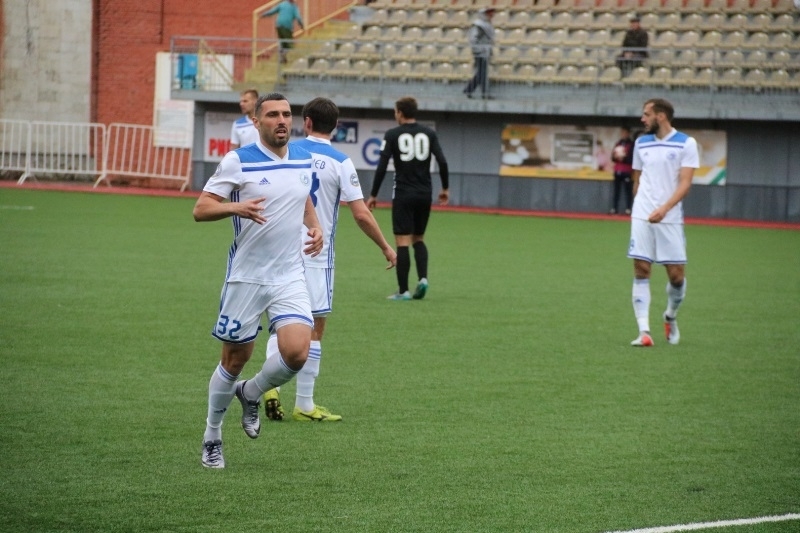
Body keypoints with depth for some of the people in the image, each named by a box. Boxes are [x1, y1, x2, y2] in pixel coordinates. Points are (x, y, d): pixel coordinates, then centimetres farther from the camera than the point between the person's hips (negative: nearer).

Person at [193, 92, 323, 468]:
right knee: (234, 360, 5)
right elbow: (201, 209, -10)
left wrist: (315, 227, 7)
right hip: (246, 278, -3)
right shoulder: (238, 161, -9)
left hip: (290, 278, 3)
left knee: (297, 352, -15)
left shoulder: (304, 161, 6)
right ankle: (212, 437, 25)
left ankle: (252, 393, 16)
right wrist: (237, 207, -29)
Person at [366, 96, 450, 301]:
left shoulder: (392, 135, -4)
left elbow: (382, 167, -8)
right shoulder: (429, 134, 5)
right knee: (418, 239, 18)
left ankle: (403, 290, -3)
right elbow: (442, 162, -1)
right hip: (425, 194, 4)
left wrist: (373, 195, -1)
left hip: (403, 194, -4)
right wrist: (445, 188, 12)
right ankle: (423, 278, -3)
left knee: (402, 241, -1)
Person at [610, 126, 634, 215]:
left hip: (627, 172, -6)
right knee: (616, 190, 7)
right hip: (617, 171, 6)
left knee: (628, 190, -7)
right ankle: (614, 208, 9)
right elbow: (613, 157, 15)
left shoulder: (631, 144, -4)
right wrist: (616, 157, -7)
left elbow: (632, 158, -10)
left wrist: (623, 158, -20)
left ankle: (628, 209, -6)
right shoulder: (618, 143, 16)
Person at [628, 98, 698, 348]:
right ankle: (644, 331, -5)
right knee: (641, 271, -5)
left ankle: (671, 317, 27)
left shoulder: (686, 144, -3)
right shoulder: (641, 143, 11)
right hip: (641, 216, 3)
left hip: (670, 218, -3)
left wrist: (664, 208, -23)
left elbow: (685, 183, -11)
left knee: (677, 275, -1)